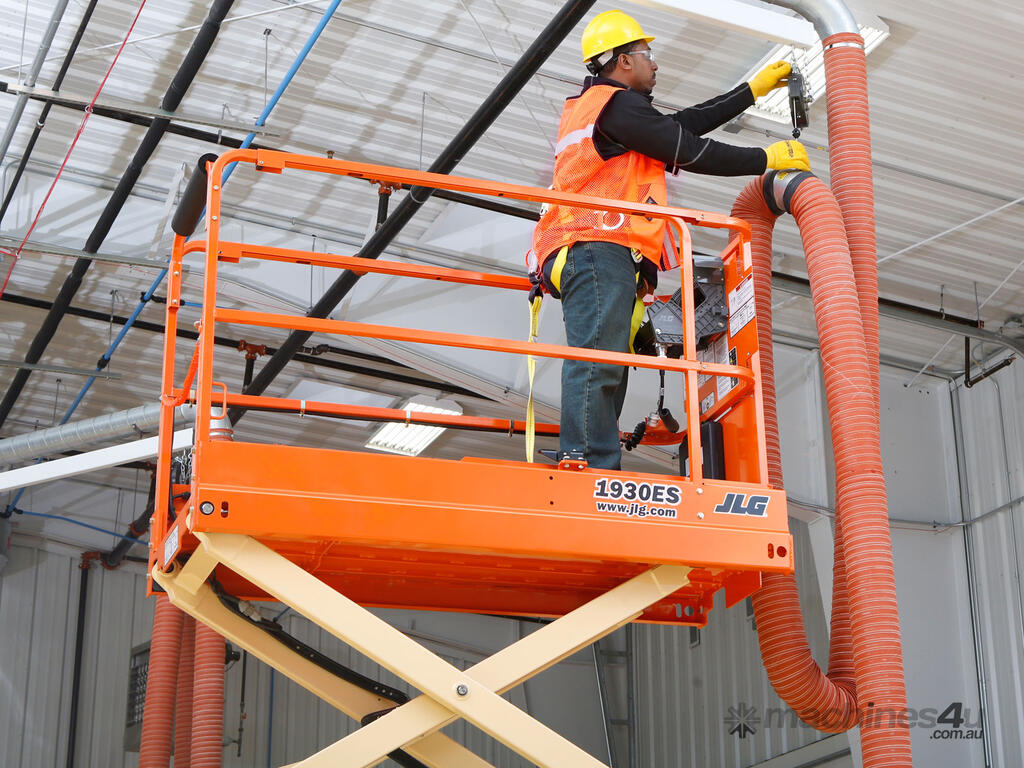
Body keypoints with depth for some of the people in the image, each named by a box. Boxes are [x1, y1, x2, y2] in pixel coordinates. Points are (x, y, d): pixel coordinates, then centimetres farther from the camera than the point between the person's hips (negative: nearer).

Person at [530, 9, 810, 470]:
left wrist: (754, 89, 37)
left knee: (607, 377, -1)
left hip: (595, 256, 10)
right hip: (599, 249, -10)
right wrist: (768, 159, 9)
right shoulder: (616, 104, 1)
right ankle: (588, 468, -32)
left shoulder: (593, 106, 33)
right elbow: (691, 151, -2)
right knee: (597, 362, -22)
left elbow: (684, 125, 33)